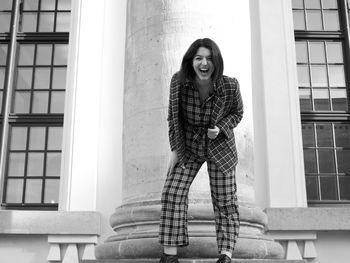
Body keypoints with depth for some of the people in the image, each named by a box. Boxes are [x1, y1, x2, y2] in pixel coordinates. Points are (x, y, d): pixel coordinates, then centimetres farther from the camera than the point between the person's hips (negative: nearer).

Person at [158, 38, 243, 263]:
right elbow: (174, 115, -4)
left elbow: (237, 113, -3)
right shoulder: (179, 82, -19)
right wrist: (175, 149, -7)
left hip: (220, 145, -1)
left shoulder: (230, 86, -24)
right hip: (188, 145, 1)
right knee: (173, 191, -11)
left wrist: (220, 128, -23)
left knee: (225, 201, 1)